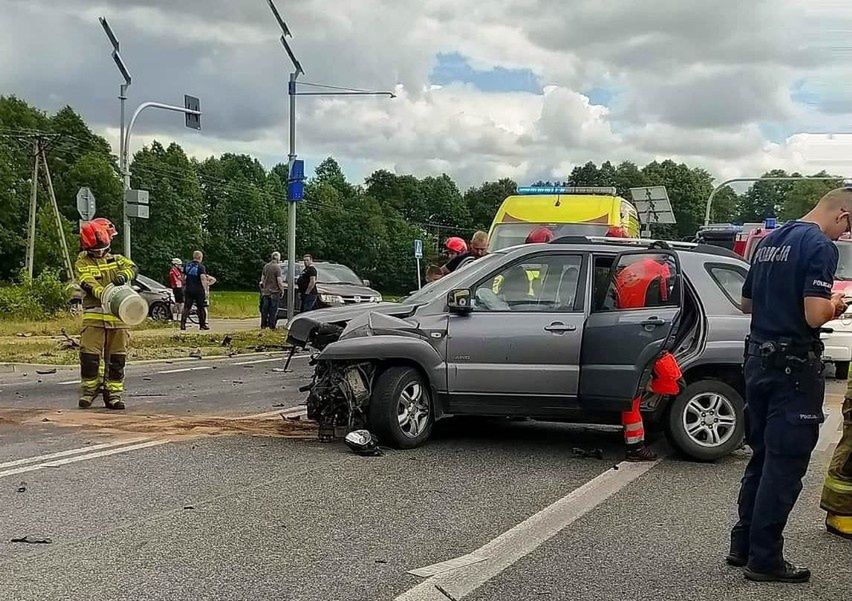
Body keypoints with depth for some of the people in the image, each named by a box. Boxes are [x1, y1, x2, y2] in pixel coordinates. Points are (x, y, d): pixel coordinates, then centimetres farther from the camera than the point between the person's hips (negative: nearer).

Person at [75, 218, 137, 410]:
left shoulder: (116, 259, 16)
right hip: (94, 315, -2)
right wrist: (104, 294, -32)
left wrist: (123, 275, -26)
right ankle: (89, 390, 10)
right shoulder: (83, 263, 6)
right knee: (90, 355, -5)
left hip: (118, 316, 3)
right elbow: (88, 283, -12)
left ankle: (114, 393, 10)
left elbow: (133, 268, -2)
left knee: (116, 357, 4)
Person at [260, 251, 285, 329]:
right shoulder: (277, 267, -13)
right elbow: (279, 281, -16)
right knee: (273, 310, 0)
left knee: (264, 309, 11)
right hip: (274, 292, -6)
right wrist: (282, 290, -4)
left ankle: (263, 325, 15)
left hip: (265, 291, 6)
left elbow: (262, 278, 15)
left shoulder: (266, 266, 8)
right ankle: (271, 325, 1)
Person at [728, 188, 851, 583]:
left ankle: (743, 546, 23)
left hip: (759, 359, 8)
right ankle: (765, 560, 5)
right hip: (793, 367, -8)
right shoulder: (820, 246, -14)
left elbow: (747, 303, 21)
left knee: (762, 458, 17)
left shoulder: (771, 242, 13)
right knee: (785, 465, 0)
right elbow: (815, 315, -23)